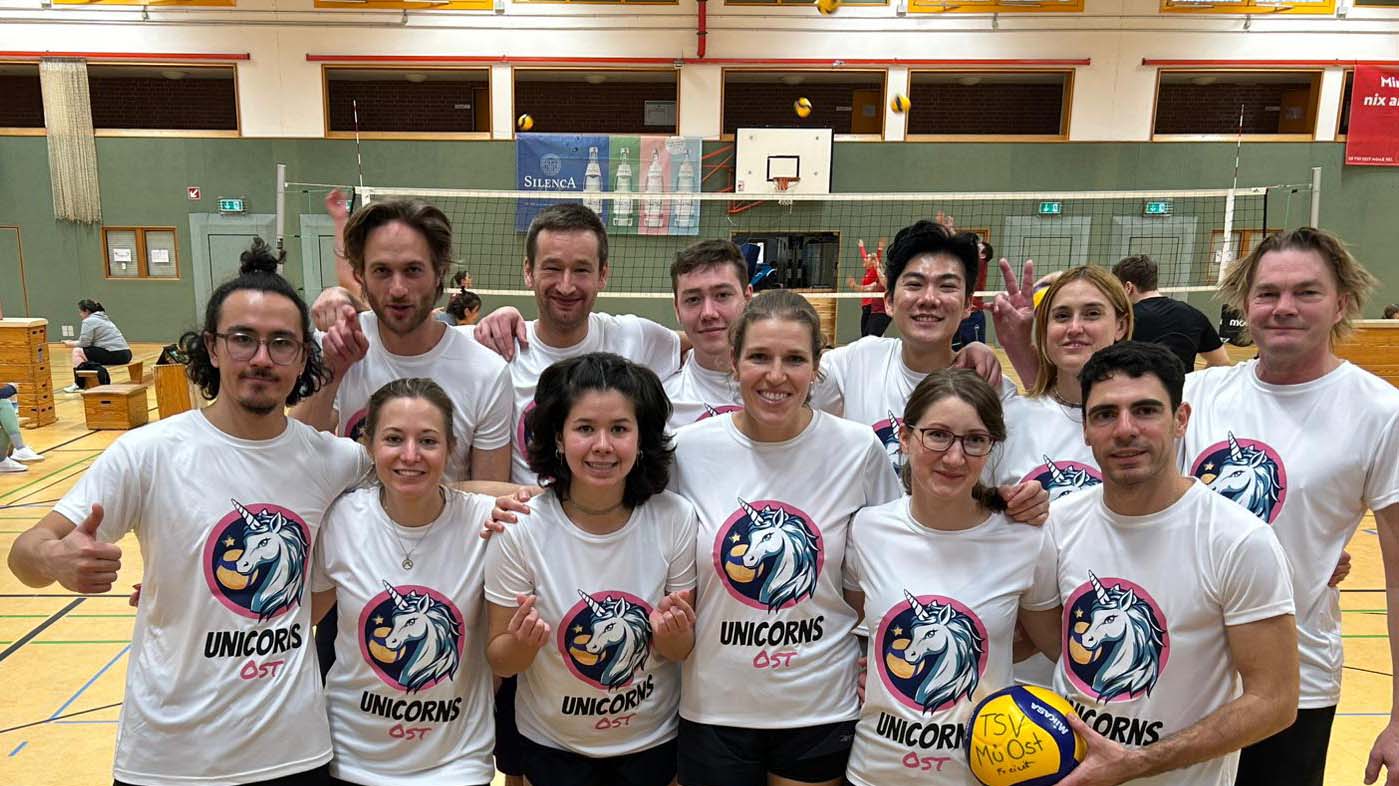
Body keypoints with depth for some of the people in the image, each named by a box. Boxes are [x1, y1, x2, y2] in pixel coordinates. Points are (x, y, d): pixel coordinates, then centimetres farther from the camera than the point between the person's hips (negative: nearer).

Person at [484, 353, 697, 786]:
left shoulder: (675, 519, -18)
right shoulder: (520, 529, -21)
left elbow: (683, 651, -6)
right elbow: (500, 661, -10)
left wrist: (671, 635, -28)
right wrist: (523, 643, -31)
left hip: (653, 742, 1)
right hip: (551, 747, 0)